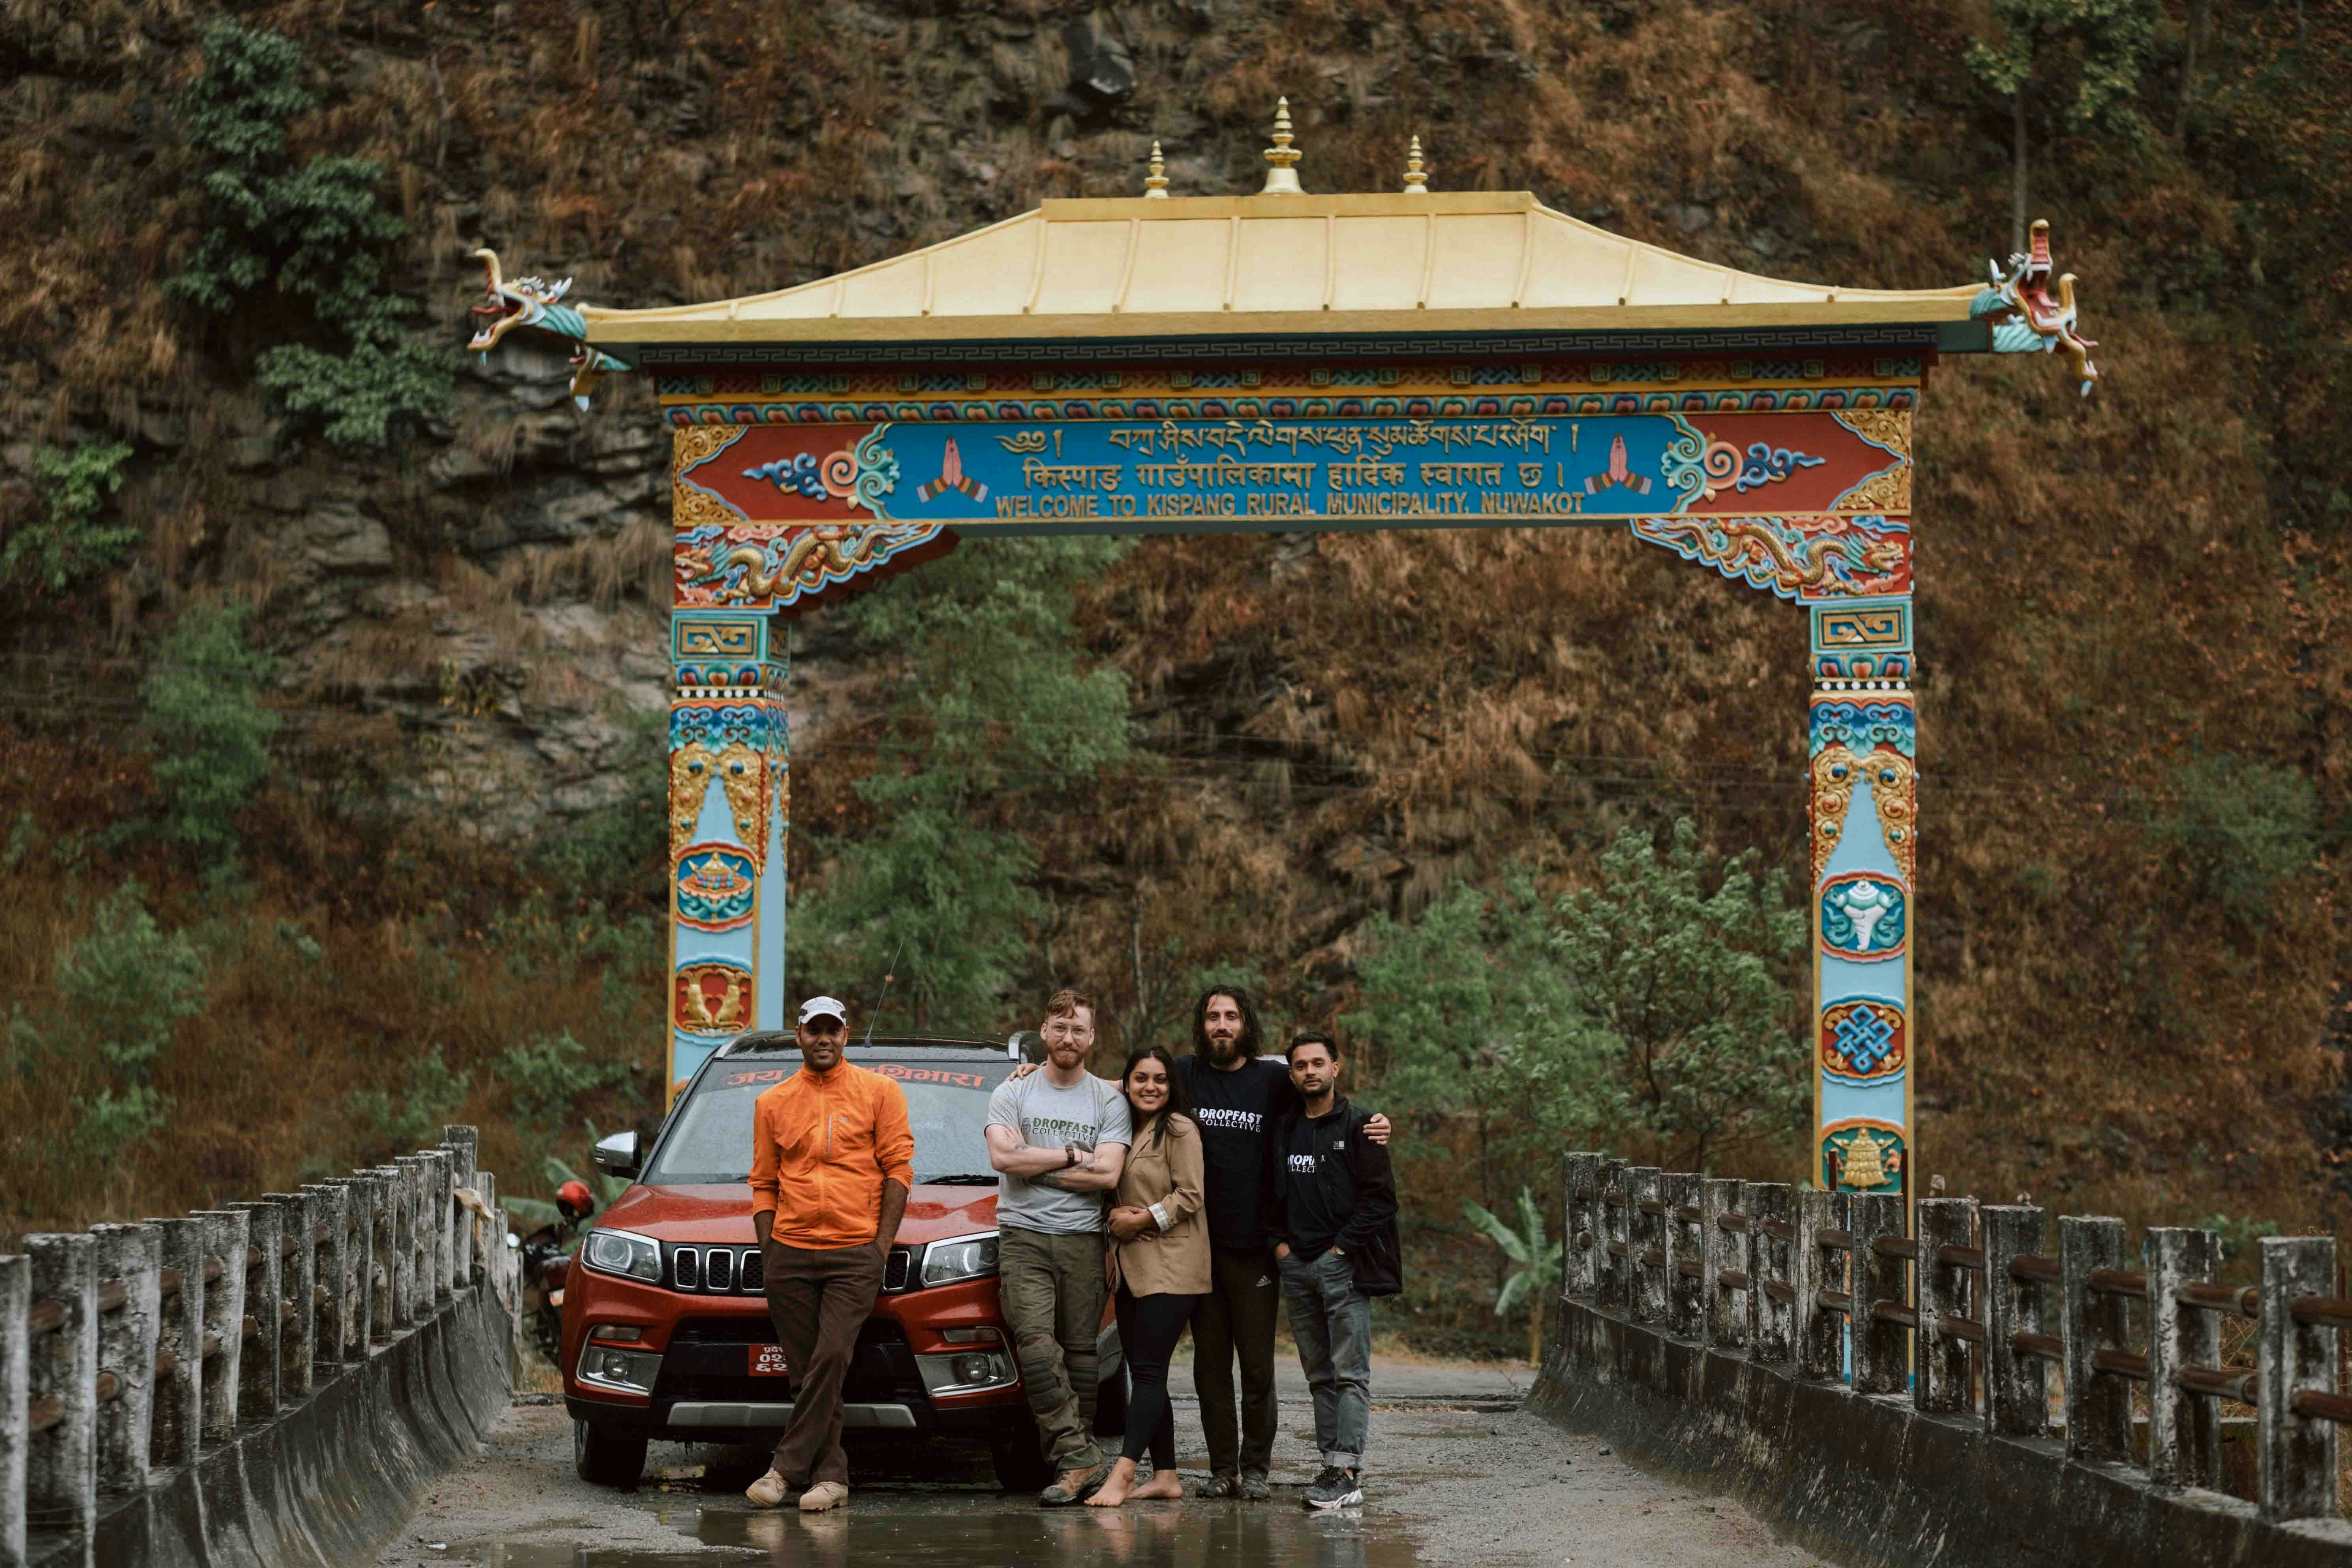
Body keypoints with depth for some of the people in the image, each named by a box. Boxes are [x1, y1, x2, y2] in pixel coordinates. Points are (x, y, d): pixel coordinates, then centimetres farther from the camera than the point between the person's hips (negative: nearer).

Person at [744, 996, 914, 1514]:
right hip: (791, 1253, 3)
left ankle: (789, 1467, -13)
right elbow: (764, 1184, 15)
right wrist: (768, 1252, 5)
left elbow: (898, 1167, 3)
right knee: (806, 1370, 1)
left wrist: (883, 1242, -4)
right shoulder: (773, 1103, 13)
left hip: (855, 1253, -3)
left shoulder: (879, 1092, 6)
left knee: (831, 1357, -16)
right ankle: (830, 1476, 5)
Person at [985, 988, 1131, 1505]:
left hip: (1082, 1238, 1)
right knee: (1036, 1342, -17)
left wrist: (1035, 1165, -4)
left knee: (1080, 1351, 0)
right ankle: (1080, 1458, -19)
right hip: (1023, 1235, -1)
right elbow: (1004, 1157, -7)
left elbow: (1107, 1174, -4)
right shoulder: (1013, 1094, 9)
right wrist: (1072, 1156, -4)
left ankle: (1075, 1460, 7)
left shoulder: (1109, 1100, 9)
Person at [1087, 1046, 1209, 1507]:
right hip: (1130, 1266, 8)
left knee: (1150, 1370, -13)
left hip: (1170, 1266, -8)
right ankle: (1165, 1474, 11)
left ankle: (1123, 1472, -22)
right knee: (1141, 1371, 7)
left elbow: (1191, 1195, -11)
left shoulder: (1180, 1130, -5)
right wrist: (1114, 1217, -2)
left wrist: (1143, 1220, -13)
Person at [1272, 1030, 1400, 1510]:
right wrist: (1279, 1243, 7)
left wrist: (1342, 1247, -10)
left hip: (1342, 1263, -6)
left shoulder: (1357, 1127, -1)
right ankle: (1333, 1464, 9)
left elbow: (1382, 1197, -6)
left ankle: (1347, 1471, -15)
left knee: (1350, 1373, -9)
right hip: (1296, 1265, 6)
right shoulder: (1284, 1131, 15)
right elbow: (1269, 1194, 22)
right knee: (1320, 1375, 7)